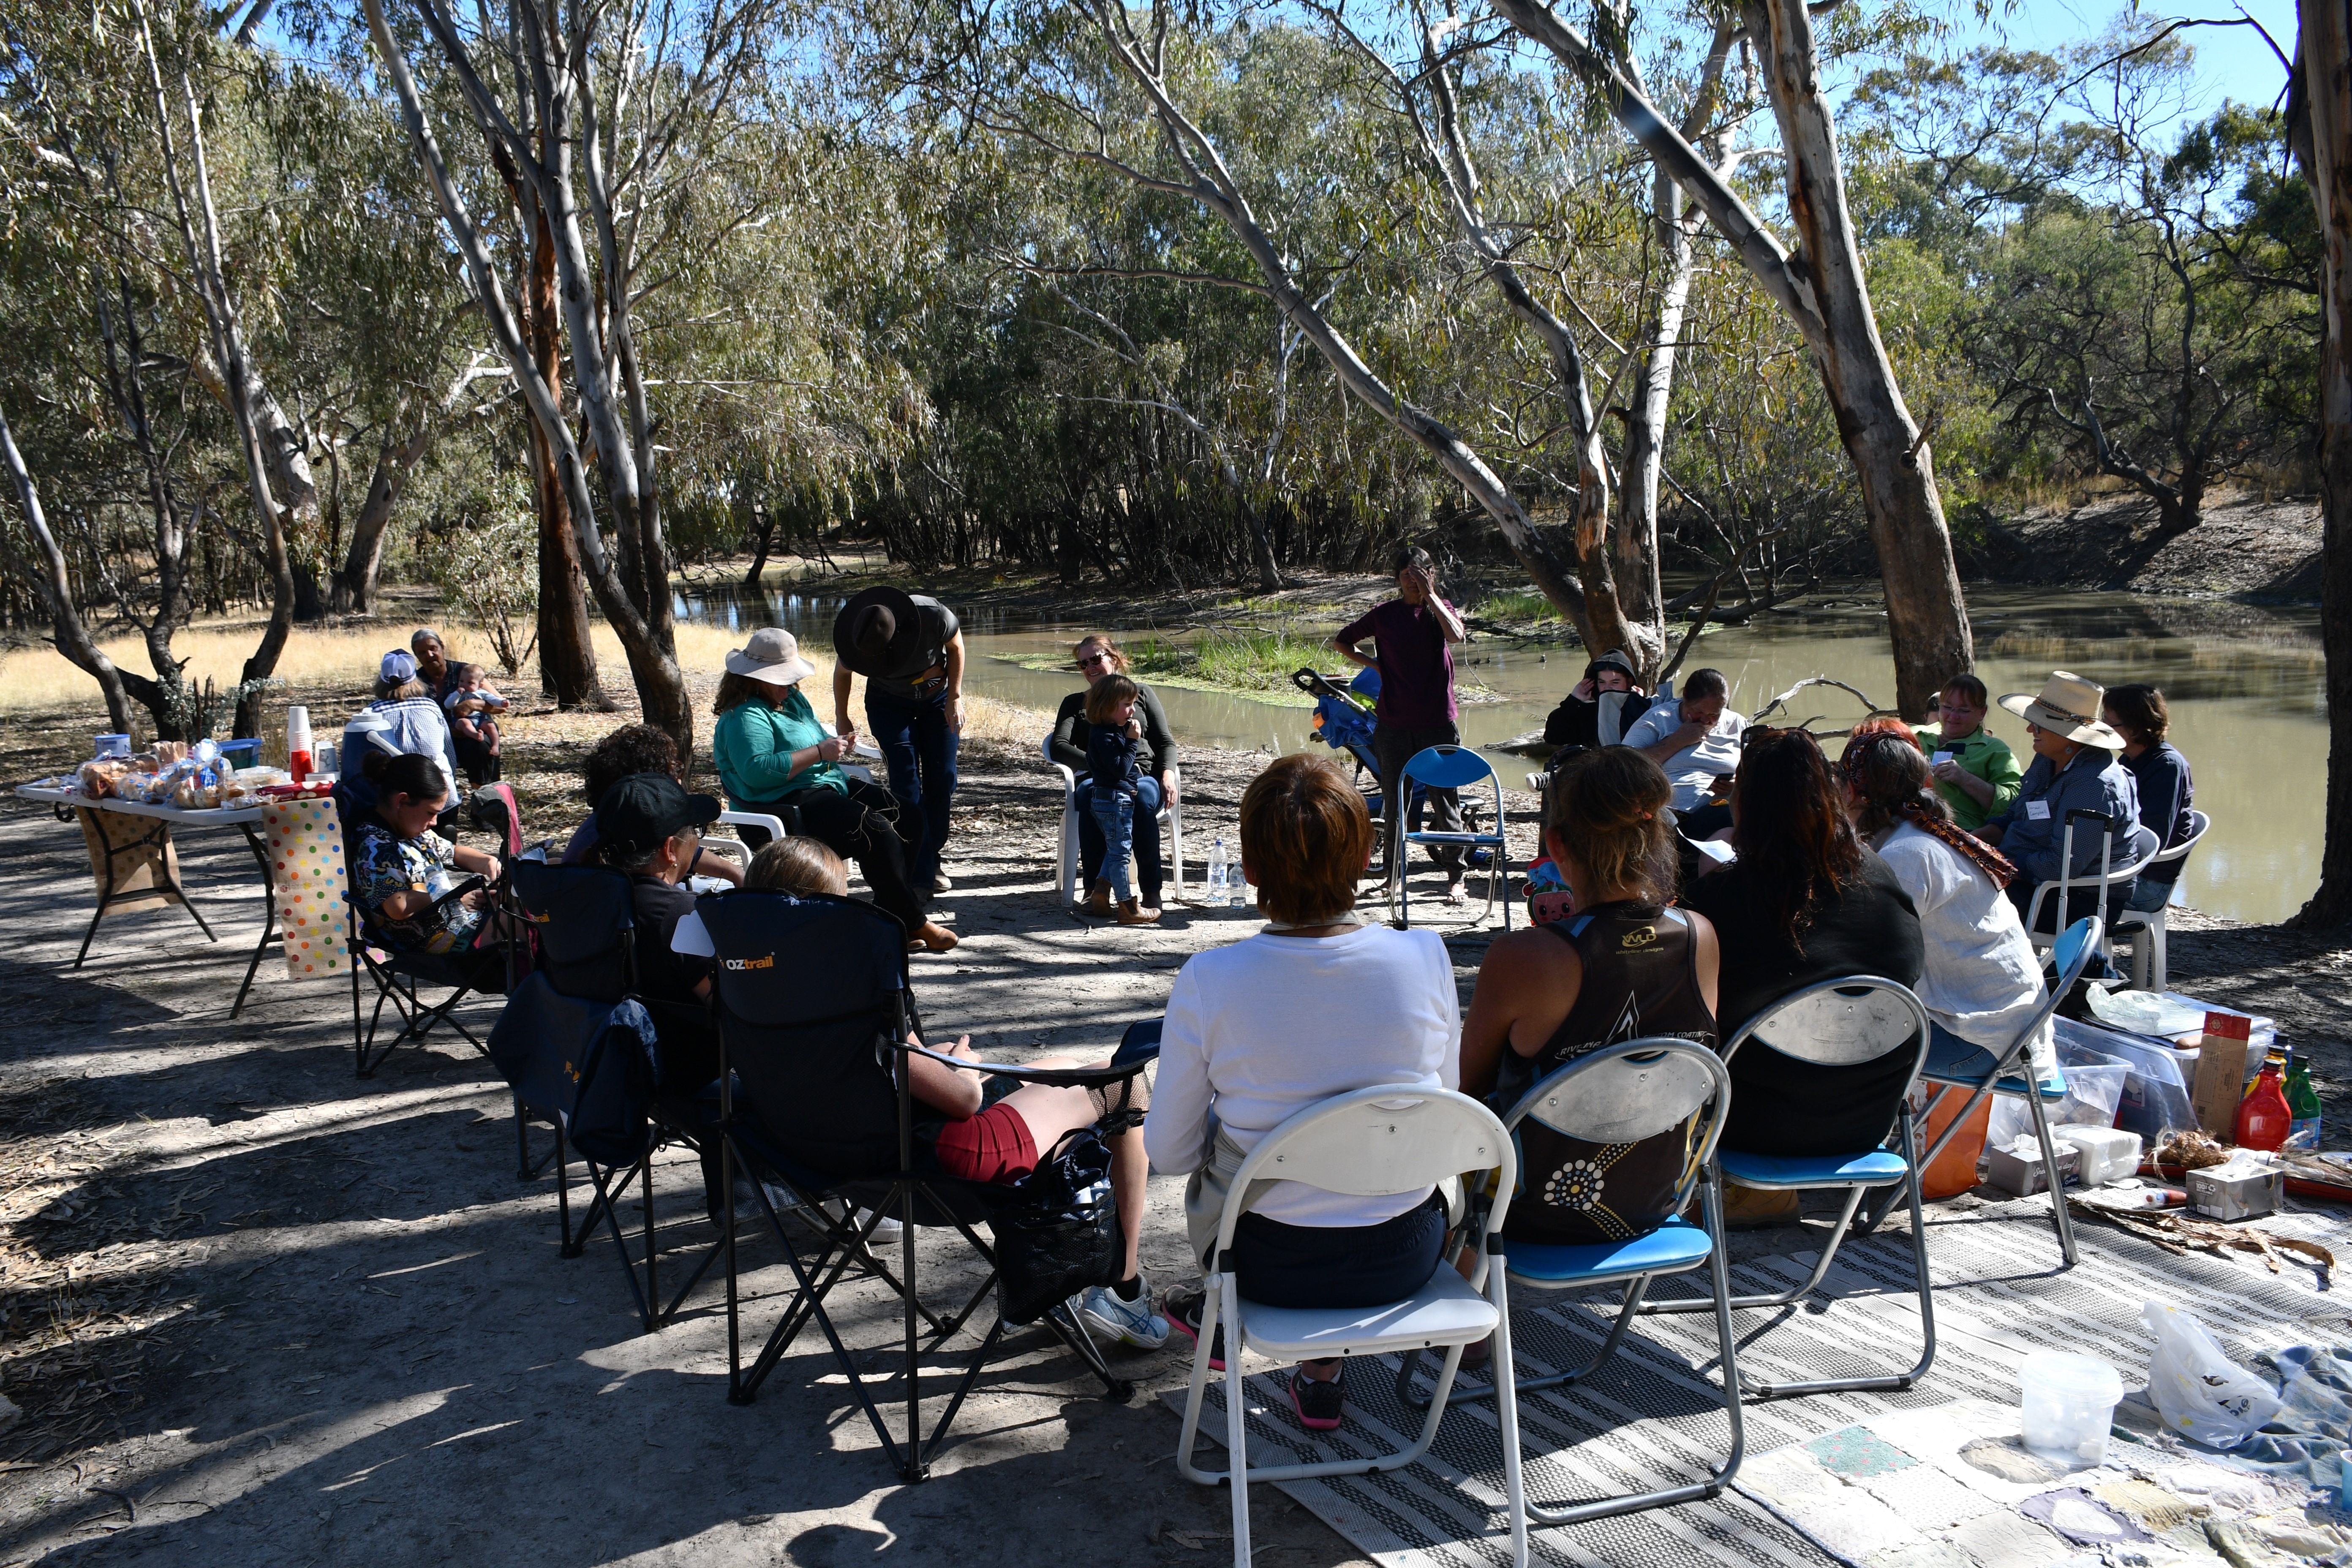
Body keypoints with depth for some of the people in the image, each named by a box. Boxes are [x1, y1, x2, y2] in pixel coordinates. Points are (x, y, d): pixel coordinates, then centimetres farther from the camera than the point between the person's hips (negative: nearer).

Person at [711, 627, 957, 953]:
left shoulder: (793, 699, 17)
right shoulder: (745, 717, -13)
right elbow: (756, 770, -27)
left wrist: (838, 745, 6)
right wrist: (819, 752, -23)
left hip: (829, 783, 10)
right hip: (788, 806, -10)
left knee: (898, 812, -7)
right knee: (875, 830, -26)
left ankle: (892, 916, -7)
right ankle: (912, 922, -14)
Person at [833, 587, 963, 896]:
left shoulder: (933, 616, -34)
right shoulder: (854, 638, -28)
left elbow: (956, 647, -10)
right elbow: (842, 673, -3)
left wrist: (955, 698, -12)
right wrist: (841, 719, 7)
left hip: (937, 696, 1)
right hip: (890, 704, 0)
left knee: (942, 780, -4)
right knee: (907, 786, -13)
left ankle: (932, 856, 15)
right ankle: (919, 875, -11)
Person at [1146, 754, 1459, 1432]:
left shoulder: (1208, 982, -21)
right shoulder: (1425, 958, -16)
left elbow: (1169, 1154, -9)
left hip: (1271, 1266, -1)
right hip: (1405, 1260, 2)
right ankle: (1322, 1369, 36)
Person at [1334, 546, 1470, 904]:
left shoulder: (1442, 609, 4)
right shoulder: (1384, 613, 6)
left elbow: (1455, 635, -20)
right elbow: (1340, 641, 16)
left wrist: (1430, 594, -16)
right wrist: (1374, 664, 4)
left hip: (1438, 720, -1)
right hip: (1394, 723, 1)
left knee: (1444, 799, 1)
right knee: (1394, 800, 6)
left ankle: (1455, 878, 9)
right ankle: (1394, 876, 17)